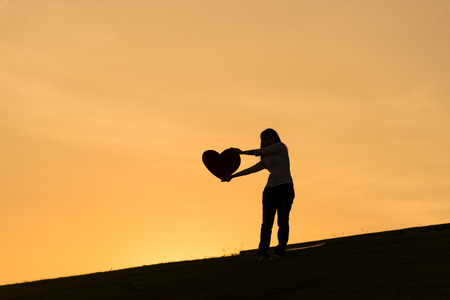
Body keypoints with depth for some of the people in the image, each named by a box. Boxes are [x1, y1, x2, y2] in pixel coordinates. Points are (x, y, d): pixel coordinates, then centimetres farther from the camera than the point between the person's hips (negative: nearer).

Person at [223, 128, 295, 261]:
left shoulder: (281, 146, 7)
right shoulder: (267, 159, 26)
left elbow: (260, 152, -1)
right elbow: (251, 169, 29)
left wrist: (242, 152, 8)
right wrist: (232, 176, 29)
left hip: (285, 187, -5)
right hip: (270, 190, 5)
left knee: (283, 222, -12)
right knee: (267, 223, -7)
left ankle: (280, 250, -6)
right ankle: (262, 253, -12)